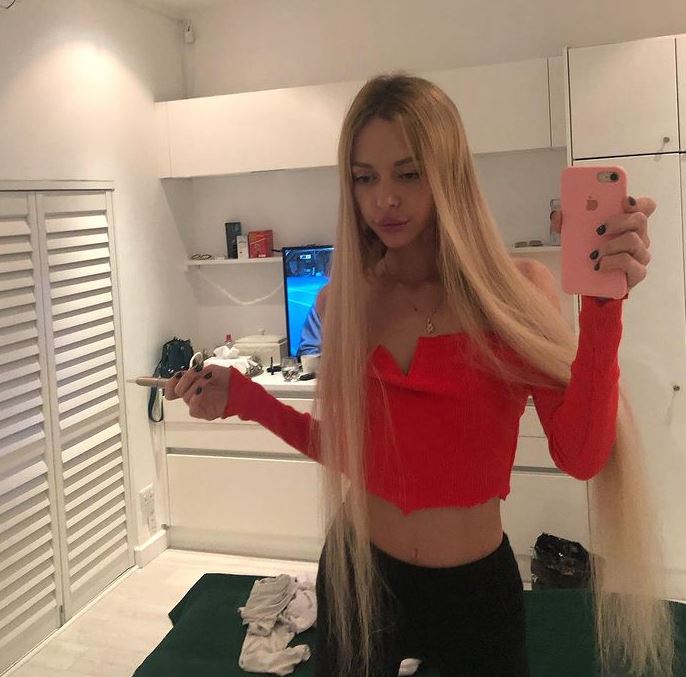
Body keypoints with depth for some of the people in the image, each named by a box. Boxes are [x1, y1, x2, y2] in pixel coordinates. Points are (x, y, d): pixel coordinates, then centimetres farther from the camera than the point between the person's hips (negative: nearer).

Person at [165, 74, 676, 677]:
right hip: (357, 571, 2)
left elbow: (581, 457, -21)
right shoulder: (346, 300, -6)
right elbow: (340, 446, 3)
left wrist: (603, 304, -31)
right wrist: (244, 399, -9)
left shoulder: (517, 290, -13)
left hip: (476, 584, -2)